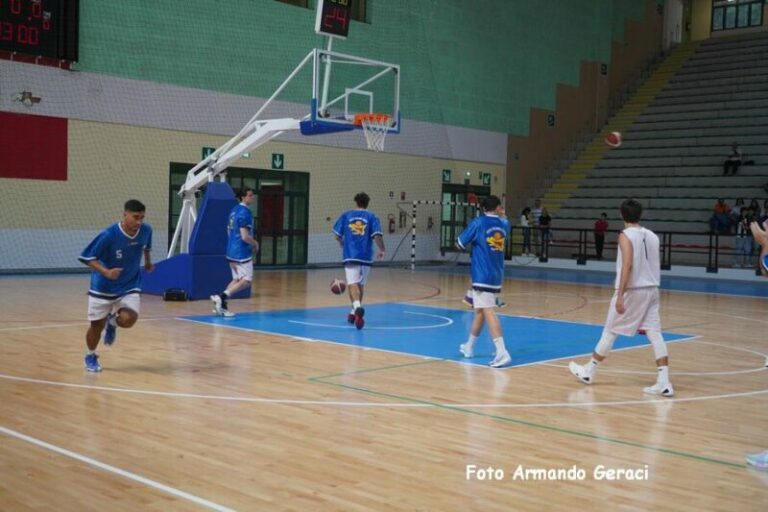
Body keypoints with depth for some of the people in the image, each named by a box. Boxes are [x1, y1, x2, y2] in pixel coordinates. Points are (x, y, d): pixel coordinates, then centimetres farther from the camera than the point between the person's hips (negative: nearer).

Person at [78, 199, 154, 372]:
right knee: (97, 325, 7)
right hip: (103, 287, -2)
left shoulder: (146, 230, -14)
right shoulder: (109, 235, -27)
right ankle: (91, 356, 37)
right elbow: (87, 257, -21)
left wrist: (148, 261, 20)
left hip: (129, 286, 2)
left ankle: (113, 322, 18)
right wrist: (105, 272, -34)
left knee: (128, 320, -20)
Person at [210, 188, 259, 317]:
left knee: (237, 279, 15)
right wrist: (255, 244, -3)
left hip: (232, 251, 9)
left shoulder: (234, 210, 12)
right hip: (242, 252, -9)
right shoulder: (244, 212, -17)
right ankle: (221, 297, -10)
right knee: (246, 280, -1)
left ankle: (222, 304, 8)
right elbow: (245, 236, -22)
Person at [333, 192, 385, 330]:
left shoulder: (346, 215, 8)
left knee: (352, 283, -9)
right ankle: (355, 311, 27)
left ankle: (357, 308, -34)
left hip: (350, 255, -1)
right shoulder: (372, 217, 4)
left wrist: (343, 245, 30)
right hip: (366, 256, 1)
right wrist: (381, 250, 9)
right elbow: (377, 236, -7)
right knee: (361, 284, 18)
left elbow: (338, 235, 9)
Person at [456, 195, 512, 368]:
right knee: (480, 310, 19)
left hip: (482, 276, -7)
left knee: (488, 311, -14)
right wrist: (501, 216, 34)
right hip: (496, 275, 7)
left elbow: (459, 244, 3)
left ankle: (502, 352, -26)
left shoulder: (478, 223, -6)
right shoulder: (504, 224, 9)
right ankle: (469, 346, 31)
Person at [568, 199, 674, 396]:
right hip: (651, 289, 6)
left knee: (610, 332, 5)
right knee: (655, 333, 2)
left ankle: (588, 372, 19)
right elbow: (655, 266, 16)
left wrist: (620, 295, -23)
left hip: (631, 290, -6)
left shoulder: (626, 235, -11)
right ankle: (664, 382, -4)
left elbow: (627, 265, -21)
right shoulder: (652, 236, 10)